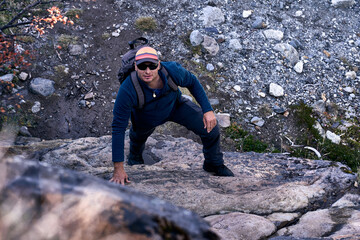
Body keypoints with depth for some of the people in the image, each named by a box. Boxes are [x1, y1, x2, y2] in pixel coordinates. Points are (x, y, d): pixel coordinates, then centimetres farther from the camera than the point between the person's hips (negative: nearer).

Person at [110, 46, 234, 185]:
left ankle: (214, 164, 23)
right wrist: (118, 169, -36)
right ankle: (135, 157, 67)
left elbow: (192, 82, -13)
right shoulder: (127, 90, -43)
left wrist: (208, 110, -19)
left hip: (175, 105, 1)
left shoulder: (172, 70, -38)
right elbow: (118, 128, -36)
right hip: (146, 119, -1)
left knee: (210, 128, -8)